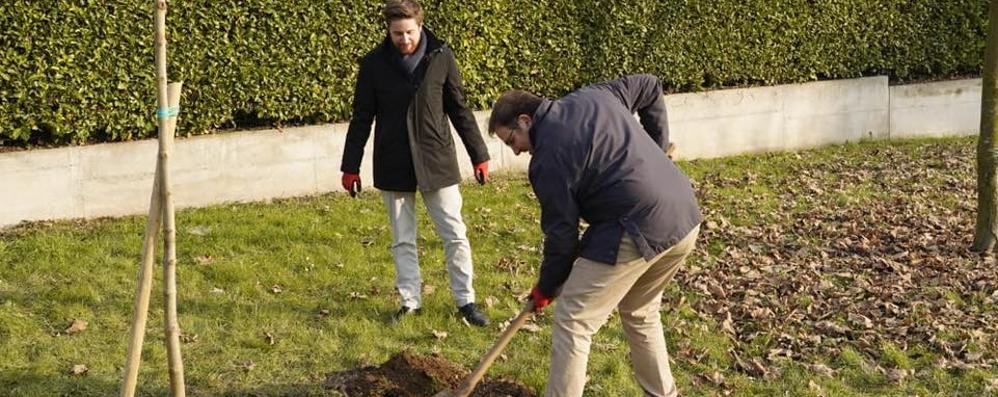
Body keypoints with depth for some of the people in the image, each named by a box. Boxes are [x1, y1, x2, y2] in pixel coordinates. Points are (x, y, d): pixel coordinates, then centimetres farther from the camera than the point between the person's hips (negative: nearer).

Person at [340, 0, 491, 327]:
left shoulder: (441, 57, -6)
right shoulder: (374, 63, -6)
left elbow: (459, 110, 2)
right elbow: (362, 118, 1)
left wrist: (479, 155, 4)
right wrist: (351, 167, 2)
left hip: (436, 161, 0)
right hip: (393, 166, 1)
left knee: (455, 235, 3)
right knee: (403, 240, 10)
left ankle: (466, 301, 15)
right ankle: (410, 301, 22)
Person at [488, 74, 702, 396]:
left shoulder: (548, 158, -7)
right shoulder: (594, 95, 14)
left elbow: (561, 234, -4)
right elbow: (651, 88, 27)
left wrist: (546, 288, 11)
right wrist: (656, 150, 29)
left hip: (637, 232, -9)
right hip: (686, 218, 9)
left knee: (572, 321, 2)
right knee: (640, 313, 27)